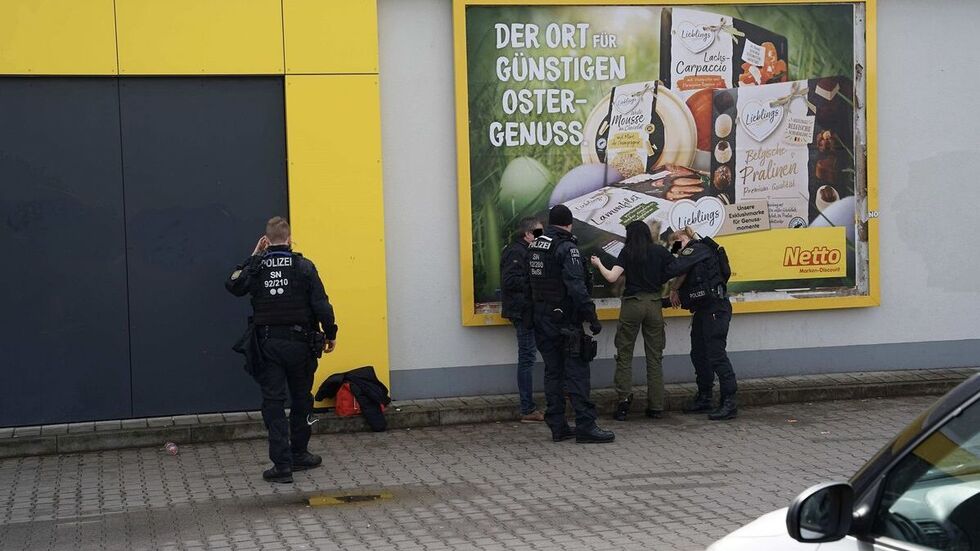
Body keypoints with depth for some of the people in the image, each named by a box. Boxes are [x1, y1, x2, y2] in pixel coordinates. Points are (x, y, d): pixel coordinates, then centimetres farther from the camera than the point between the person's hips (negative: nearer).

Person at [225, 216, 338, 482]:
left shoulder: (257, 267, -2)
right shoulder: (303, 267, -6)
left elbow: (233, 285, 17)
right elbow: (321, 305, -8)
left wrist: (253, 257, 16)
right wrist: (330, 334, 5)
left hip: (267, 343, 0)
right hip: (299, 343, 0)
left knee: (273, 402, 1)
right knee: (301, 400, 16)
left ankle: (282, 464, -6)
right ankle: (298, 454, 26)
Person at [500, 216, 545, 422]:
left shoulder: (523, 251, 18)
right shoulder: (516, 252, -14)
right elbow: (510, 281, -24)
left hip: (526, 312, 11)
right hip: (523, 311, -11)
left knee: (527, 358, 13)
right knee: (527, 357, -7)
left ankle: (529, 408, 18)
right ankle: (528, 410, -3)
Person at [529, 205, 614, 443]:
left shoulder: (535, 246, 10)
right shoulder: (566, 247, -14)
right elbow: (576, 287, -21)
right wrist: (591, 316, -20)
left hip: (542, 318, 8)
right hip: (565, 320, -8)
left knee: (552, 371, 11)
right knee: (577, 372, -5)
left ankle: (557, 426, 13)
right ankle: (585, 426, -5)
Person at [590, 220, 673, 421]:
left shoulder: (627, 252, -2)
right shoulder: (660, 251, 4)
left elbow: (612, 277, -11)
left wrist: (598, 264, 6)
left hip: (632, 303, -2)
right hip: (655, 304, 2)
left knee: (624, 354, 6)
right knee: (655, 356, 8)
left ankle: (624, 399, -7)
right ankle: (656, 406, 7)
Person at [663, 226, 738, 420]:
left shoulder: (697, 249, -11)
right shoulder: (696, 252, 20)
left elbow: (673, 269, -22)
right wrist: (675, 289, 4)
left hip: (715, 308, -10)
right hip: (703, 310, 10)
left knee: (716, 354, -12)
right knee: (699, 354, 13)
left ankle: (729, 402, -11)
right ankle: (704, 398, 22)